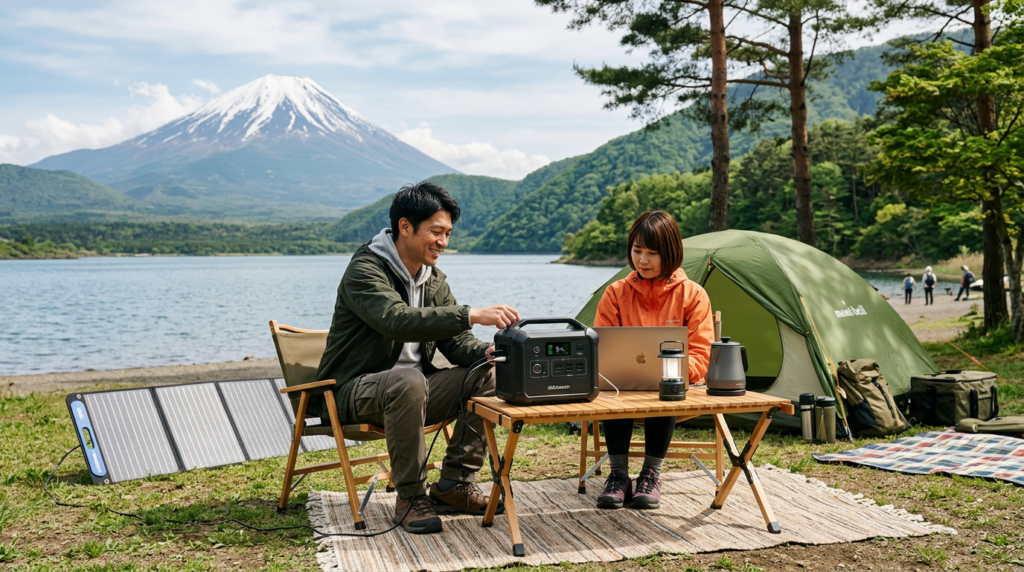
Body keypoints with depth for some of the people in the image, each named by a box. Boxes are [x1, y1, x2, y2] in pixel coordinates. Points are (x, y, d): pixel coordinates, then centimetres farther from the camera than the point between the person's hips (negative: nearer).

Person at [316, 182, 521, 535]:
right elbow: (397, 321, -36)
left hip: (412, 388, 7)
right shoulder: (365, 270, -17)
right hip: (356, 391, -7)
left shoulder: (433, 280, 10)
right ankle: (410, 498, -24)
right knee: (408, 381, -39)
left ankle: (454, 485, -6)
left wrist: (486, 352, -19)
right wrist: (472, 315, -44)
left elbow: (454, 341, 5)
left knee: (485, 375, -12)